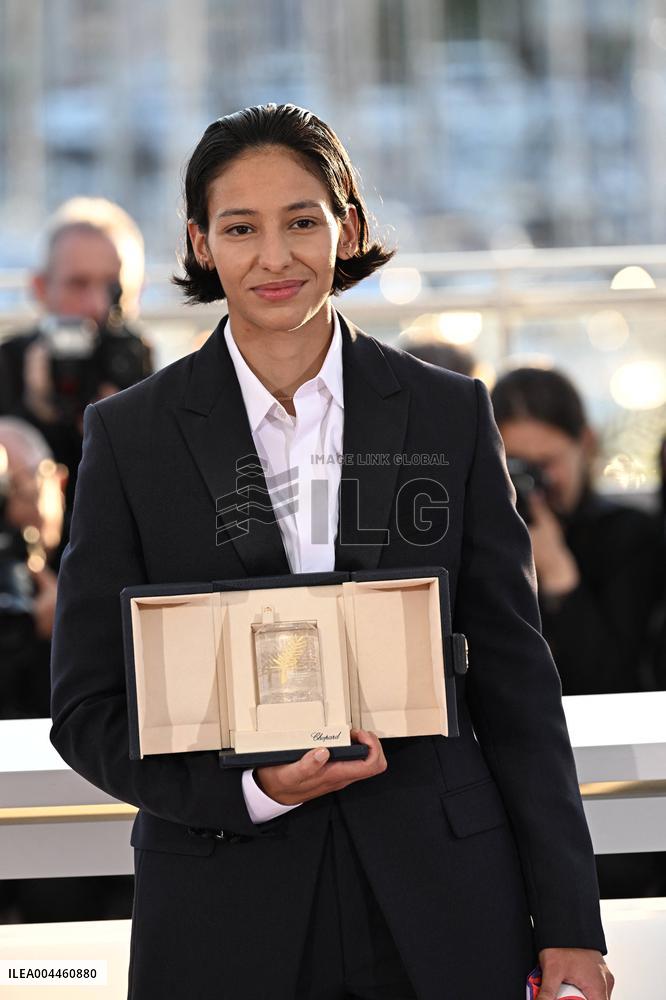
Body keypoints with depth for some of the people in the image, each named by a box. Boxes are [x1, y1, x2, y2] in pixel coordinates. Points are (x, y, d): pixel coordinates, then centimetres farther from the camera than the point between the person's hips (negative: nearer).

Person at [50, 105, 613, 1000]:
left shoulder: (450, 414, 4)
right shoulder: (132, 434, 1)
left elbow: (514, 677, 5)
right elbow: (88, 709, 1)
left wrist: (569, 926, 0)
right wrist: (251, 785, -16)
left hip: (442, 908, 1)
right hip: (225, 916, -1)